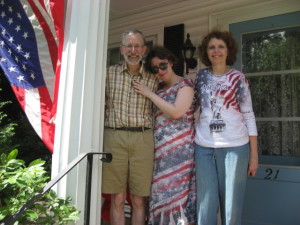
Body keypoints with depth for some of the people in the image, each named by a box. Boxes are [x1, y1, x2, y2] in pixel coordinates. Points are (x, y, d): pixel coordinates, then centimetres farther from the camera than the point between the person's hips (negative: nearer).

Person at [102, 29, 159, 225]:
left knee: (139, 200, 6)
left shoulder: (153, 80, 9)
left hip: (143, 139, 1)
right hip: (114, 137, 0)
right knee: (117, 199, 4)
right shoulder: (110, 73, 7)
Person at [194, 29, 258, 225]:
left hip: (234, 146, -2)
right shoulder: (201, 76, 9)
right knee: (206, 204, 7)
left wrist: (254, 154, -4)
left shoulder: (238, 77, 1)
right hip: (204, 146, 2)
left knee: (232, 203, 5)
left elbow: (248, 115, 0)